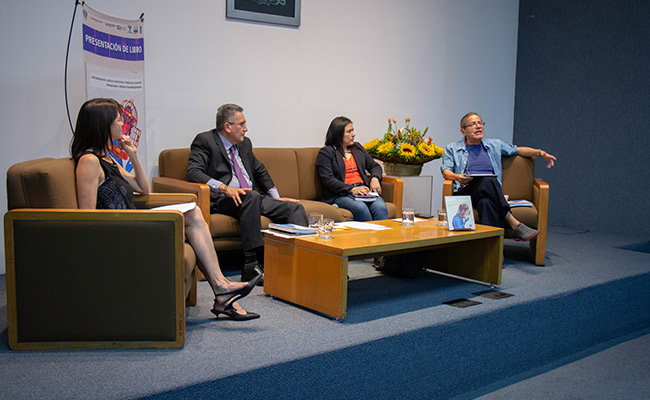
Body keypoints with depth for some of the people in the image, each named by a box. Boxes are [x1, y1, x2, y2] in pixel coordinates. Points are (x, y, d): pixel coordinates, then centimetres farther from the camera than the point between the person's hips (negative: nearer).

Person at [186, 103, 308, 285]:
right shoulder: (205, 141, -2)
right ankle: (250, 265, -40)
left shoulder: (245, 143, 20)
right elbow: (193, 172, -17)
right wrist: (224, 188, -29)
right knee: (252, 196, -38)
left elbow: (260, 171, 32)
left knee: (295, 207, -11)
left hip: (253, 198, 8)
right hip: (222, 200, -7)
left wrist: (275, 196, 20)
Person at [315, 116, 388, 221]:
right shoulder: (325, 152, 5)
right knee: (361, 208, -36)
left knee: (381, 207, -28)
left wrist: (375, 178, 2)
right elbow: (328, 180, -8)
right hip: (340, 195, -5)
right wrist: (351, 190, -20)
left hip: (363, 190, 5)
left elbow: (374, 166, 27)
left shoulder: (358, 147, 25)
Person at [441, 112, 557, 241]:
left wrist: (540, 152, 16)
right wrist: (457, 177, -17)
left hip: (488, 194, 3)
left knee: (487, 203, -37)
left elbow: (517, 150, 32)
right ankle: (514, 224, -38)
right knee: (488, 181, -36)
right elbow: (445, 171, 6)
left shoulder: (494, 145, 28)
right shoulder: (452, 149, 19)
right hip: (465, 191, -2)